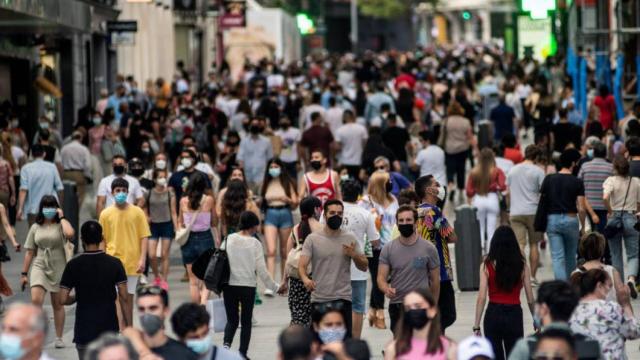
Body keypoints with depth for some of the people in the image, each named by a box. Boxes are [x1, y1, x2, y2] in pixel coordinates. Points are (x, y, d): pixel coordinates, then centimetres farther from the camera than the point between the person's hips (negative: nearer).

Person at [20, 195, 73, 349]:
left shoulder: (60, 225, -2)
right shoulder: (35, 227, 7)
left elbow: (70, 233, -27)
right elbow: (29, 251, 10)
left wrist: (61, 217, -13)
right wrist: (24, 273, 7)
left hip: (58, 268, -1)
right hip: (39, 267, 1)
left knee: (58, 304, 8)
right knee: (36, 300, -18)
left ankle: (59, 338, 18)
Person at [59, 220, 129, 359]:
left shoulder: (73, 265, -7)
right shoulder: (114, 264, -4)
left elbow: (63, 299, -8)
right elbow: (124, 297, -6)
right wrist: (129, 325, 2)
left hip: (84, 329, -1)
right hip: (109, 327, 1)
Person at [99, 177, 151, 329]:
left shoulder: (137, 212, 0)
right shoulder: (106, 214, 1)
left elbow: (144, 237, 0)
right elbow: (102, 240, 6)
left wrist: (142, 259, -8)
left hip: (132, 262, 1)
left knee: (128, 297, 10)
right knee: (119, 297, -6)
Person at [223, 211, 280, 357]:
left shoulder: (229, 240, -2)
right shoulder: (255, 243, -9)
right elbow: (261, 270, -8)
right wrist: (274, 286, 4)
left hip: (229, 286, 2)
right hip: (248, 287, -2)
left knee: (232, 320, 12)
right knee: (246, 321, 12)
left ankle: (226, 344, -14)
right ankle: (242, 354, 12)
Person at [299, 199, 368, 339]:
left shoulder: (350, 239, 7)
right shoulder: (312, 239, 2)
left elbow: (364, 267, 10)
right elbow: (302, 265, -7)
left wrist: (354, 255, -12)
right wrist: (305, 279, -29)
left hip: (343, 299, 0)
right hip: (319, 300, 0)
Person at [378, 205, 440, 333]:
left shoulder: (428, 248, -1)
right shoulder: (388, 249, 2)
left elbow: (435, 280, 6)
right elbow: (381, 278, -1)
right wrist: (386, 289, -24)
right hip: (396, 305, 2)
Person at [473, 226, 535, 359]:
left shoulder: (487, 265, -5)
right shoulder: (522, 265, -2)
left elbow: (481, 298, -9)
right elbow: (530, 299, 1)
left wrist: (476, 325, -4)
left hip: (493, 314, 0)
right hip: (514, 315, 0)